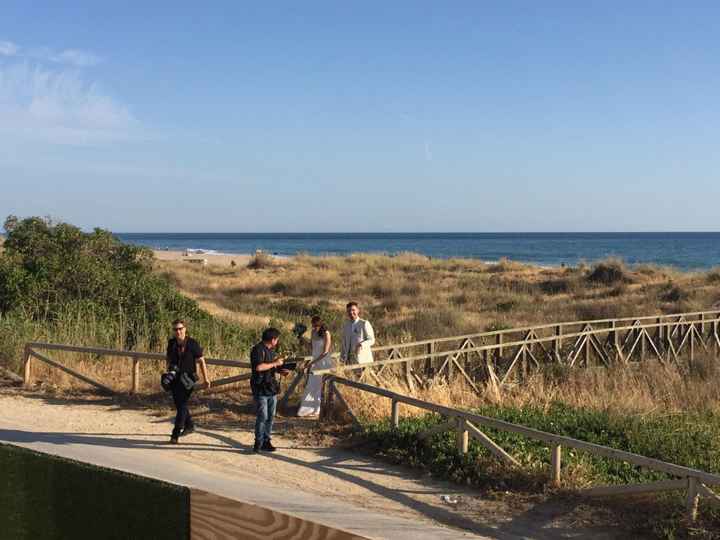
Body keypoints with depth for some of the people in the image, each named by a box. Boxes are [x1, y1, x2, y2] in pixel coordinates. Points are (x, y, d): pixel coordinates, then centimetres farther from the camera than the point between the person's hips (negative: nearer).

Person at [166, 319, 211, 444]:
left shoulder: (192, 344, -11)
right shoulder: (171, 343, 2)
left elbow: (201, 361, -5)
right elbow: (168, 356, 21)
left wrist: (206, 378, -5)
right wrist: (169, 365, 2)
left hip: (187, 379, -5)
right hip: (175, 379, 5)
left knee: (182, 405, -10)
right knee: (178, 404, 15)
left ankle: (175, 434, -8)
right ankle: (189, 426, 37)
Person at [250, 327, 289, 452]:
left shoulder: (271, 350, 14)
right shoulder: (258, 350, -14)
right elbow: (258, 367, -27)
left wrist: (280, 371, 6)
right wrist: (275, 363, -18)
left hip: (272, 388, 9)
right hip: (261, 389, -9)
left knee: (270, 416, 10)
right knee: (262, 417, -7)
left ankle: (267, 441, 18)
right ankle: (258, 442, 3)